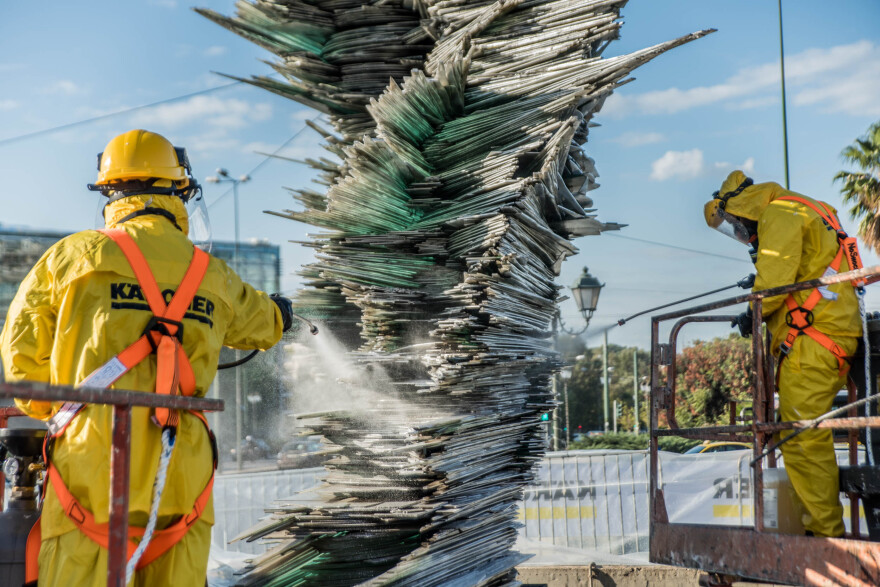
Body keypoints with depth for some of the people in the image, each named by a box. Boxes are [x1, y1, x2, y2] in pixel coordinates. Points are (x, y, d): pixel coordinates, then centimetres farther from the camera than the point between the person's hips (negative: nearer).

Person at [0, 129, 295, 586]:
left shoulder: (74, 255, 4)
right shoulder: (214, 277, 12)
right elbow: (262, 323, 33)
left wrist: (47, 411, 29)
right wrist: (279, 312, 59)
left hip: (92, 461, -2)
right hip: (181, 473, 2)